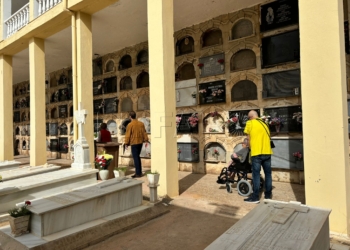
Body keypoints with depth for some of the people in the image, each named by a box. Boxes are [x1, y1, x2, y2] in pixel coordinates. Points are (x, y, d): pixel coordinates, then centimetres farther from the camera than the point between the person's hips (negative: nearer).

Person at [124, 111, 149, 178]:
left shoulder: (130, 125, -12)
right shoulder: (141, 123, 4)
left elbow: (128, 135, -10)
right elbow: (144, 132, 8)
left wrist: (126, 142, 0)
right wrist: (146, 139, 15)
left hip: (134, 143, -6)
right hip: (140, 142, 6)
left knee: (135, 157, -1)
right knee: (137, 156, 18)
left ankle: (138, 173, 0)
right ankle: (139, 171, 23)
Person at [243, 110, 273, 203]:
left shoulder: (250, 123, -1)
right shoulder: (264, 124, 16)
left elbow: (249, 139, 2)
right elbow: (267, 137, 17)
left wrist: (250, 148, 17)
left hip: (257, 153, -5)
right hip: (267, 152, 6)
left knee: (256, 175, 0)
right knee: (268, 174, 11)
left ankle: (255, 197, 5)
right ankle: (268, 195, 20)